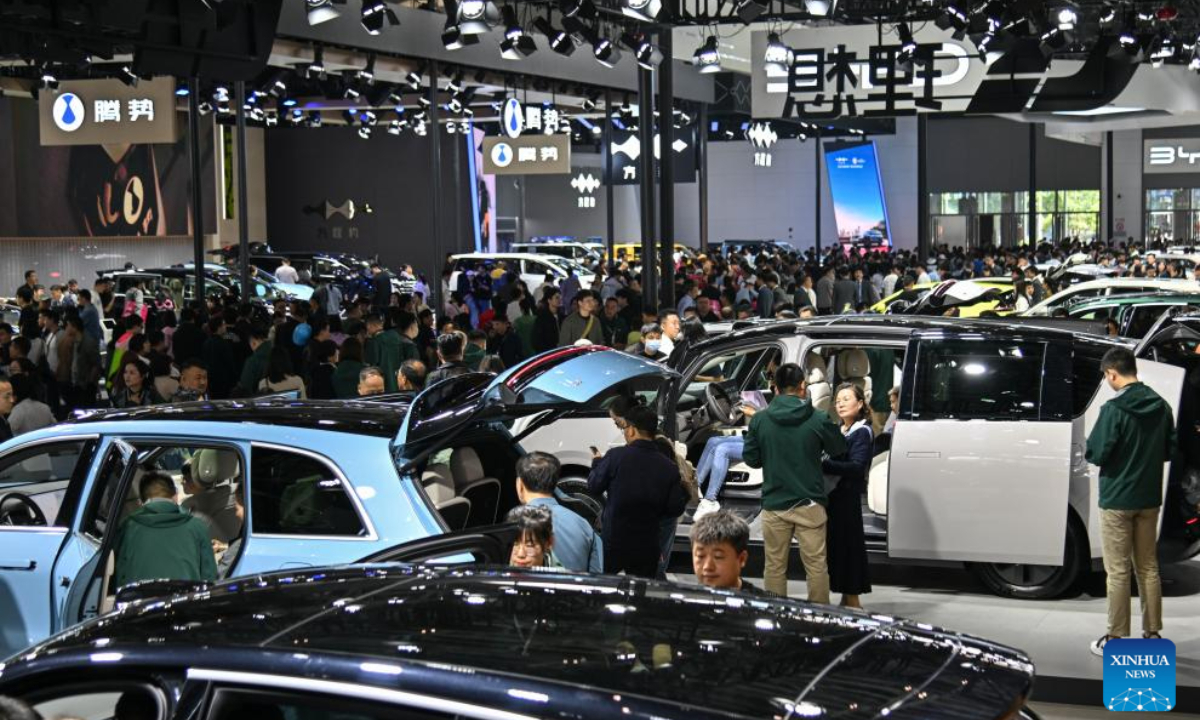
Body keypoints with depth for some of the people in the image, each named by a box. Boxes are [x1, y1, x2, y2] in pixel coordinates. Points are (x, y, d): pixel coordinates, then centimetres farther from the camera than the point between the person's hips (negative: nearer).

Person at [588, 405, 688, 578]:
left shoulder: (616, 456, -13)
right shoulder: (669, 467, -6)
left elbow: (594, 487, -2)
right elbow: (676, 508, -3)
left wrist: (597, 463, 17)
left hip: (612, 543, -2)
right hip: (646, 548, 2)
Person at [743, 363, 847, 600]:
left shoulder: (759, 420, -5)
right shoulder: (818, 420, -9)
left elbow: (750, 458, 2)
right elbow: (839, 449, 5)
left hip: (774, 504, 1)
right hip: (809, 505, -1)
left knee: (774, 566, 10)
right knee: (816, 565, 6)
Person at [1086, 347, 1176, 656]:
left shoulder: (1114, 410, -18)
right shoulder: (1160, 406, 1)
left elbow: (1096, 455, -17)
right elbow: (1170, 450, 10)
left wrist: (1089, 449, 3)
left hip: (1118, 500, -6)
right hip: (1149, 499, 6)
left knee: (1118, 571, 0)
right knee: (1148, 567, 14)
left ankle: (1116, 641, 5)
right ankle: (1152, 634, 19)